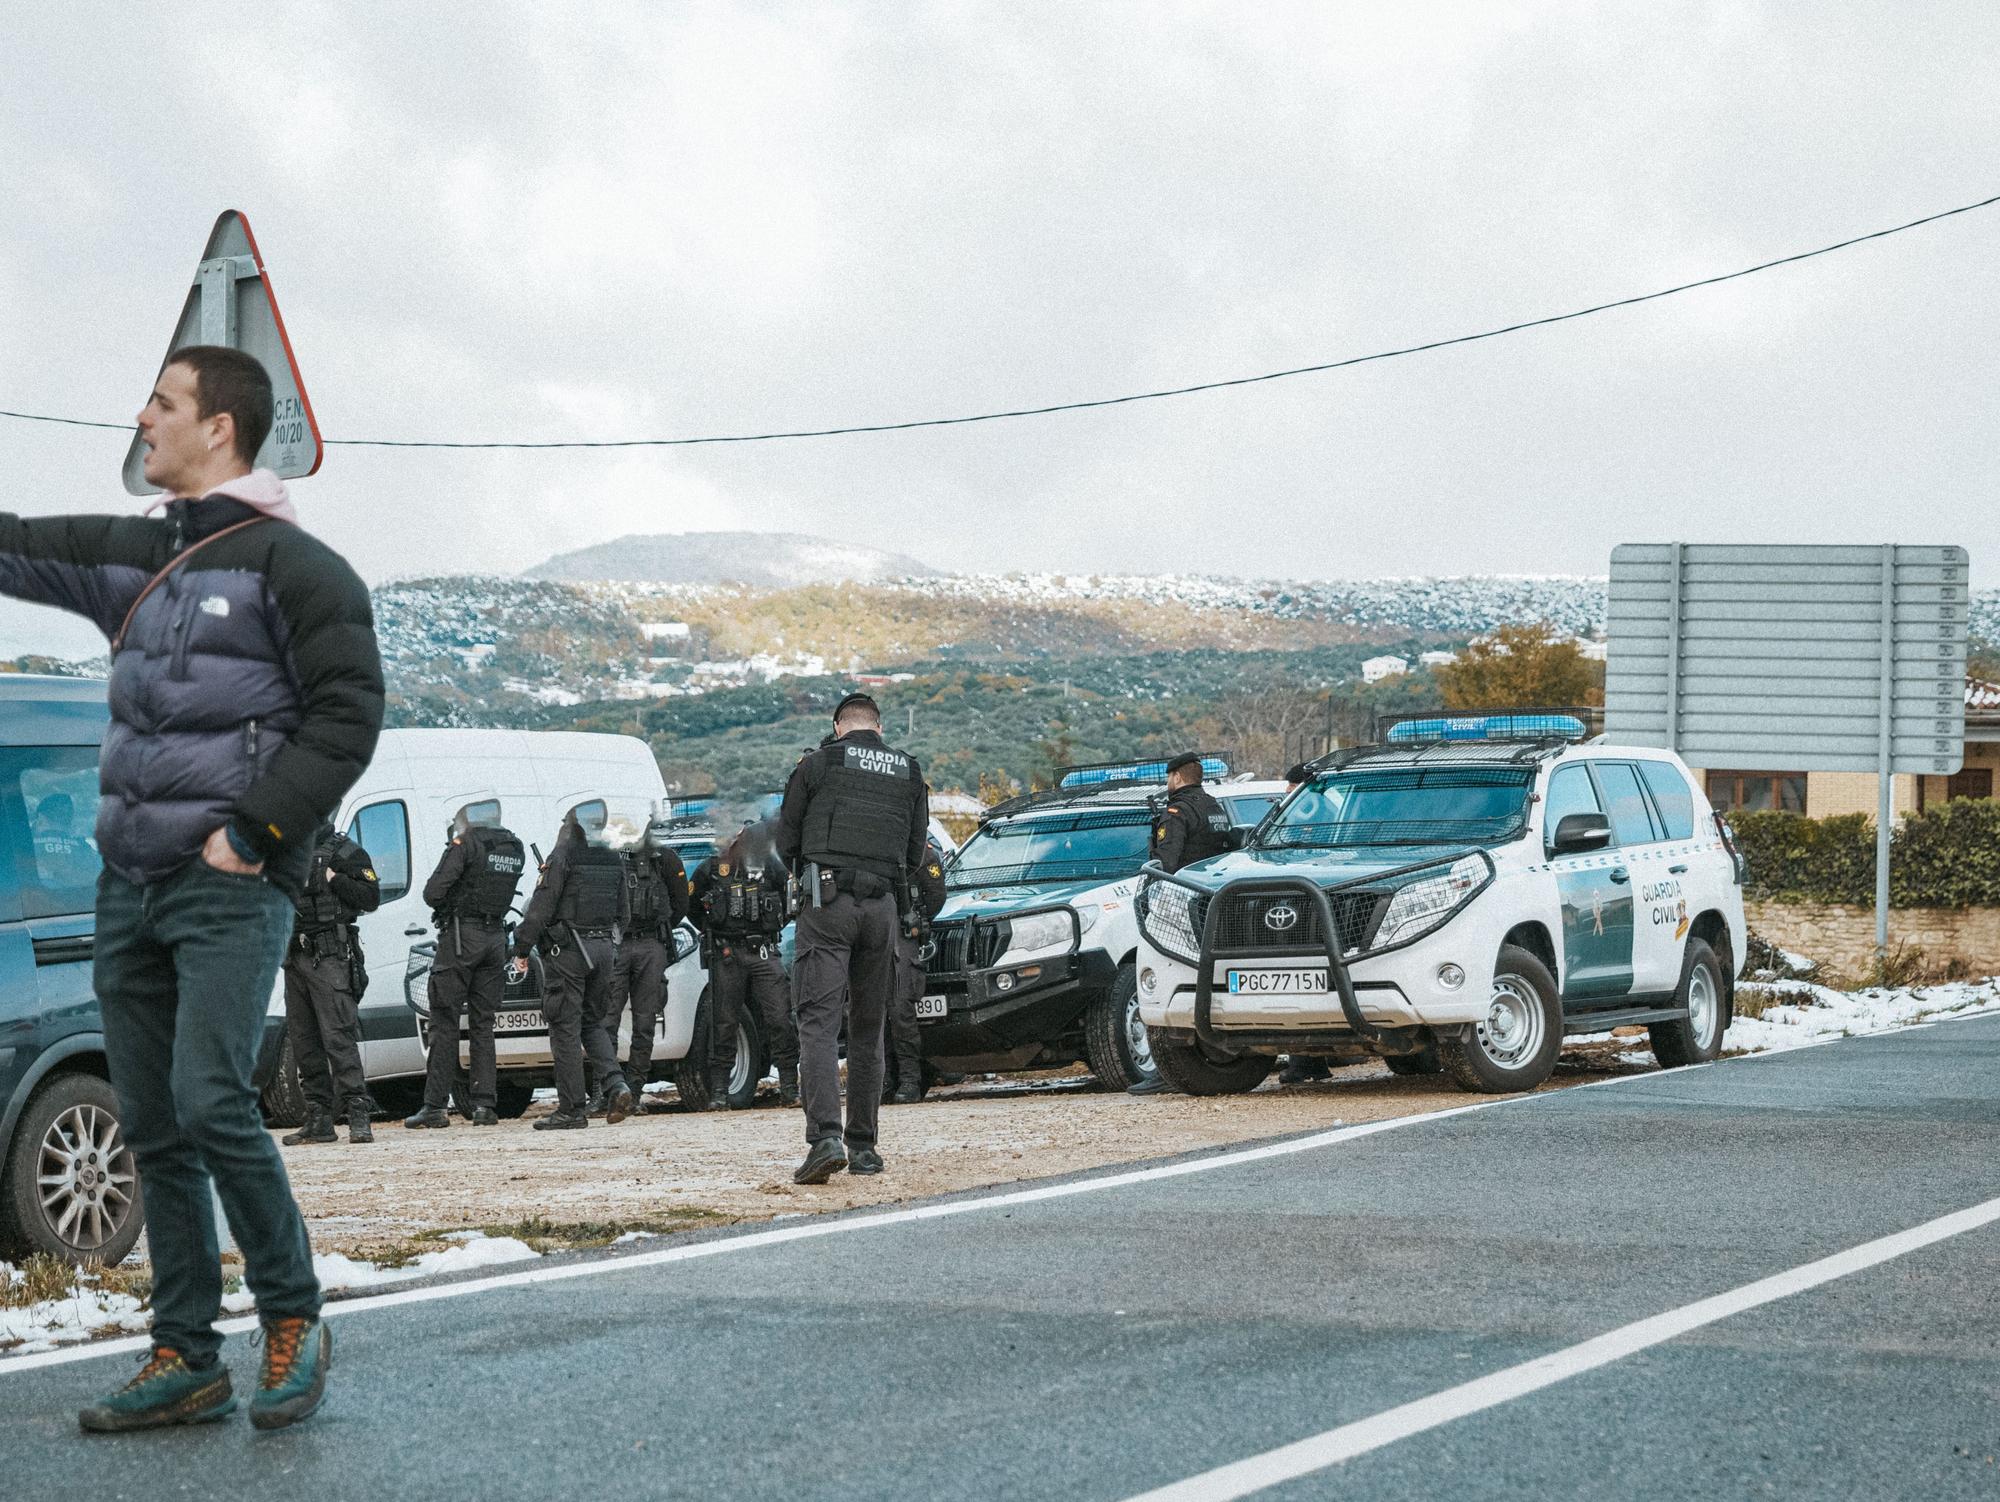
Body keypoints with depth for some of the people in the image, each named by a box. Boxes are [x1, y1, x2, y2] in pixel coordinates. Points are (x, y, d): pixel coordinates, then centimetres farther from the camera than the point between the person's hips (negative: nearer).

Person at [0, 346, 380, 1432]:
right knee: (151, 1126, 6)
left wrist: (253, 832, -13)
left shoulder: (289, 565, -5)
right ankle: (185, 1361, 11)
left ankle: (292, 1318, 0)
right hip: (129, 884, 7)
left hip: (230, 886, -7)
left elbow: (348, 715, -8)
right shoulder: (131, 555, 15)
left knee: (210, 1104, -17)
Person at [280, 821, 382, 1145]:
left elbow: (371, 897, -8)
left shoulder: (344, 852, -1)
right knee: (303, 1041, 6)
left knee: (338, 1036, -15)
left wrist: (333, 879, -14)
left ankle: (358, 1115, -18)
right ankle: (318, 1121, 10)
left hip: (330, 959, -7)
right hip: (295, 959, 7)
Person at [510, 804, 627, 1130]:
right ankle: (615, 1086, -3)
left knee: (566, 1028, -2)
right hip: (604, 949, 6)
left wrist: (521, 950, -8)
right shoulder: (613, 861, 11)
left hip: (567, 949, -6)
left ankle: (572, 1109, -2)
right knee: (593, 1022, 17)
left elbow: (540, 907, -13)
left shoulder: (562, 858, -10)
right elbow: (620, 912, 15)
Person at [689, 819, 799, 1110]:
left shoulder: (772, 869, 6)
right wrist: (714, 934, 9)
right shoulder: (710, 870, 0)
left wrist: (769, 931, 12)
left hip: (764, 953, 1)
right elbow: (692, 907, 12)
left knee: (780, 1019, -7)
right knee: (724, 1023, 1)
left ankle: (789, 1088, -3)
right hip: (726, 955, -1)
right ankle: (719, 1092, 6)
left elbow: (787, 906, 18)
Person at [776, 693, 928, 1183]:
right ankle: (863, 1144, 13)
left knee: (819, 1021, -9)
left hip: (827, 901, -4)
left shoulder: (818, 764, 3)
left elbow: (786, 841, 7)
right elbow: (915, 853, 16)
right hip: (882, 904, 4)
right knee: (868, 1028, 13)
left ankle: (826, 1136, -25)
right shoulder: (910, 773, 13)